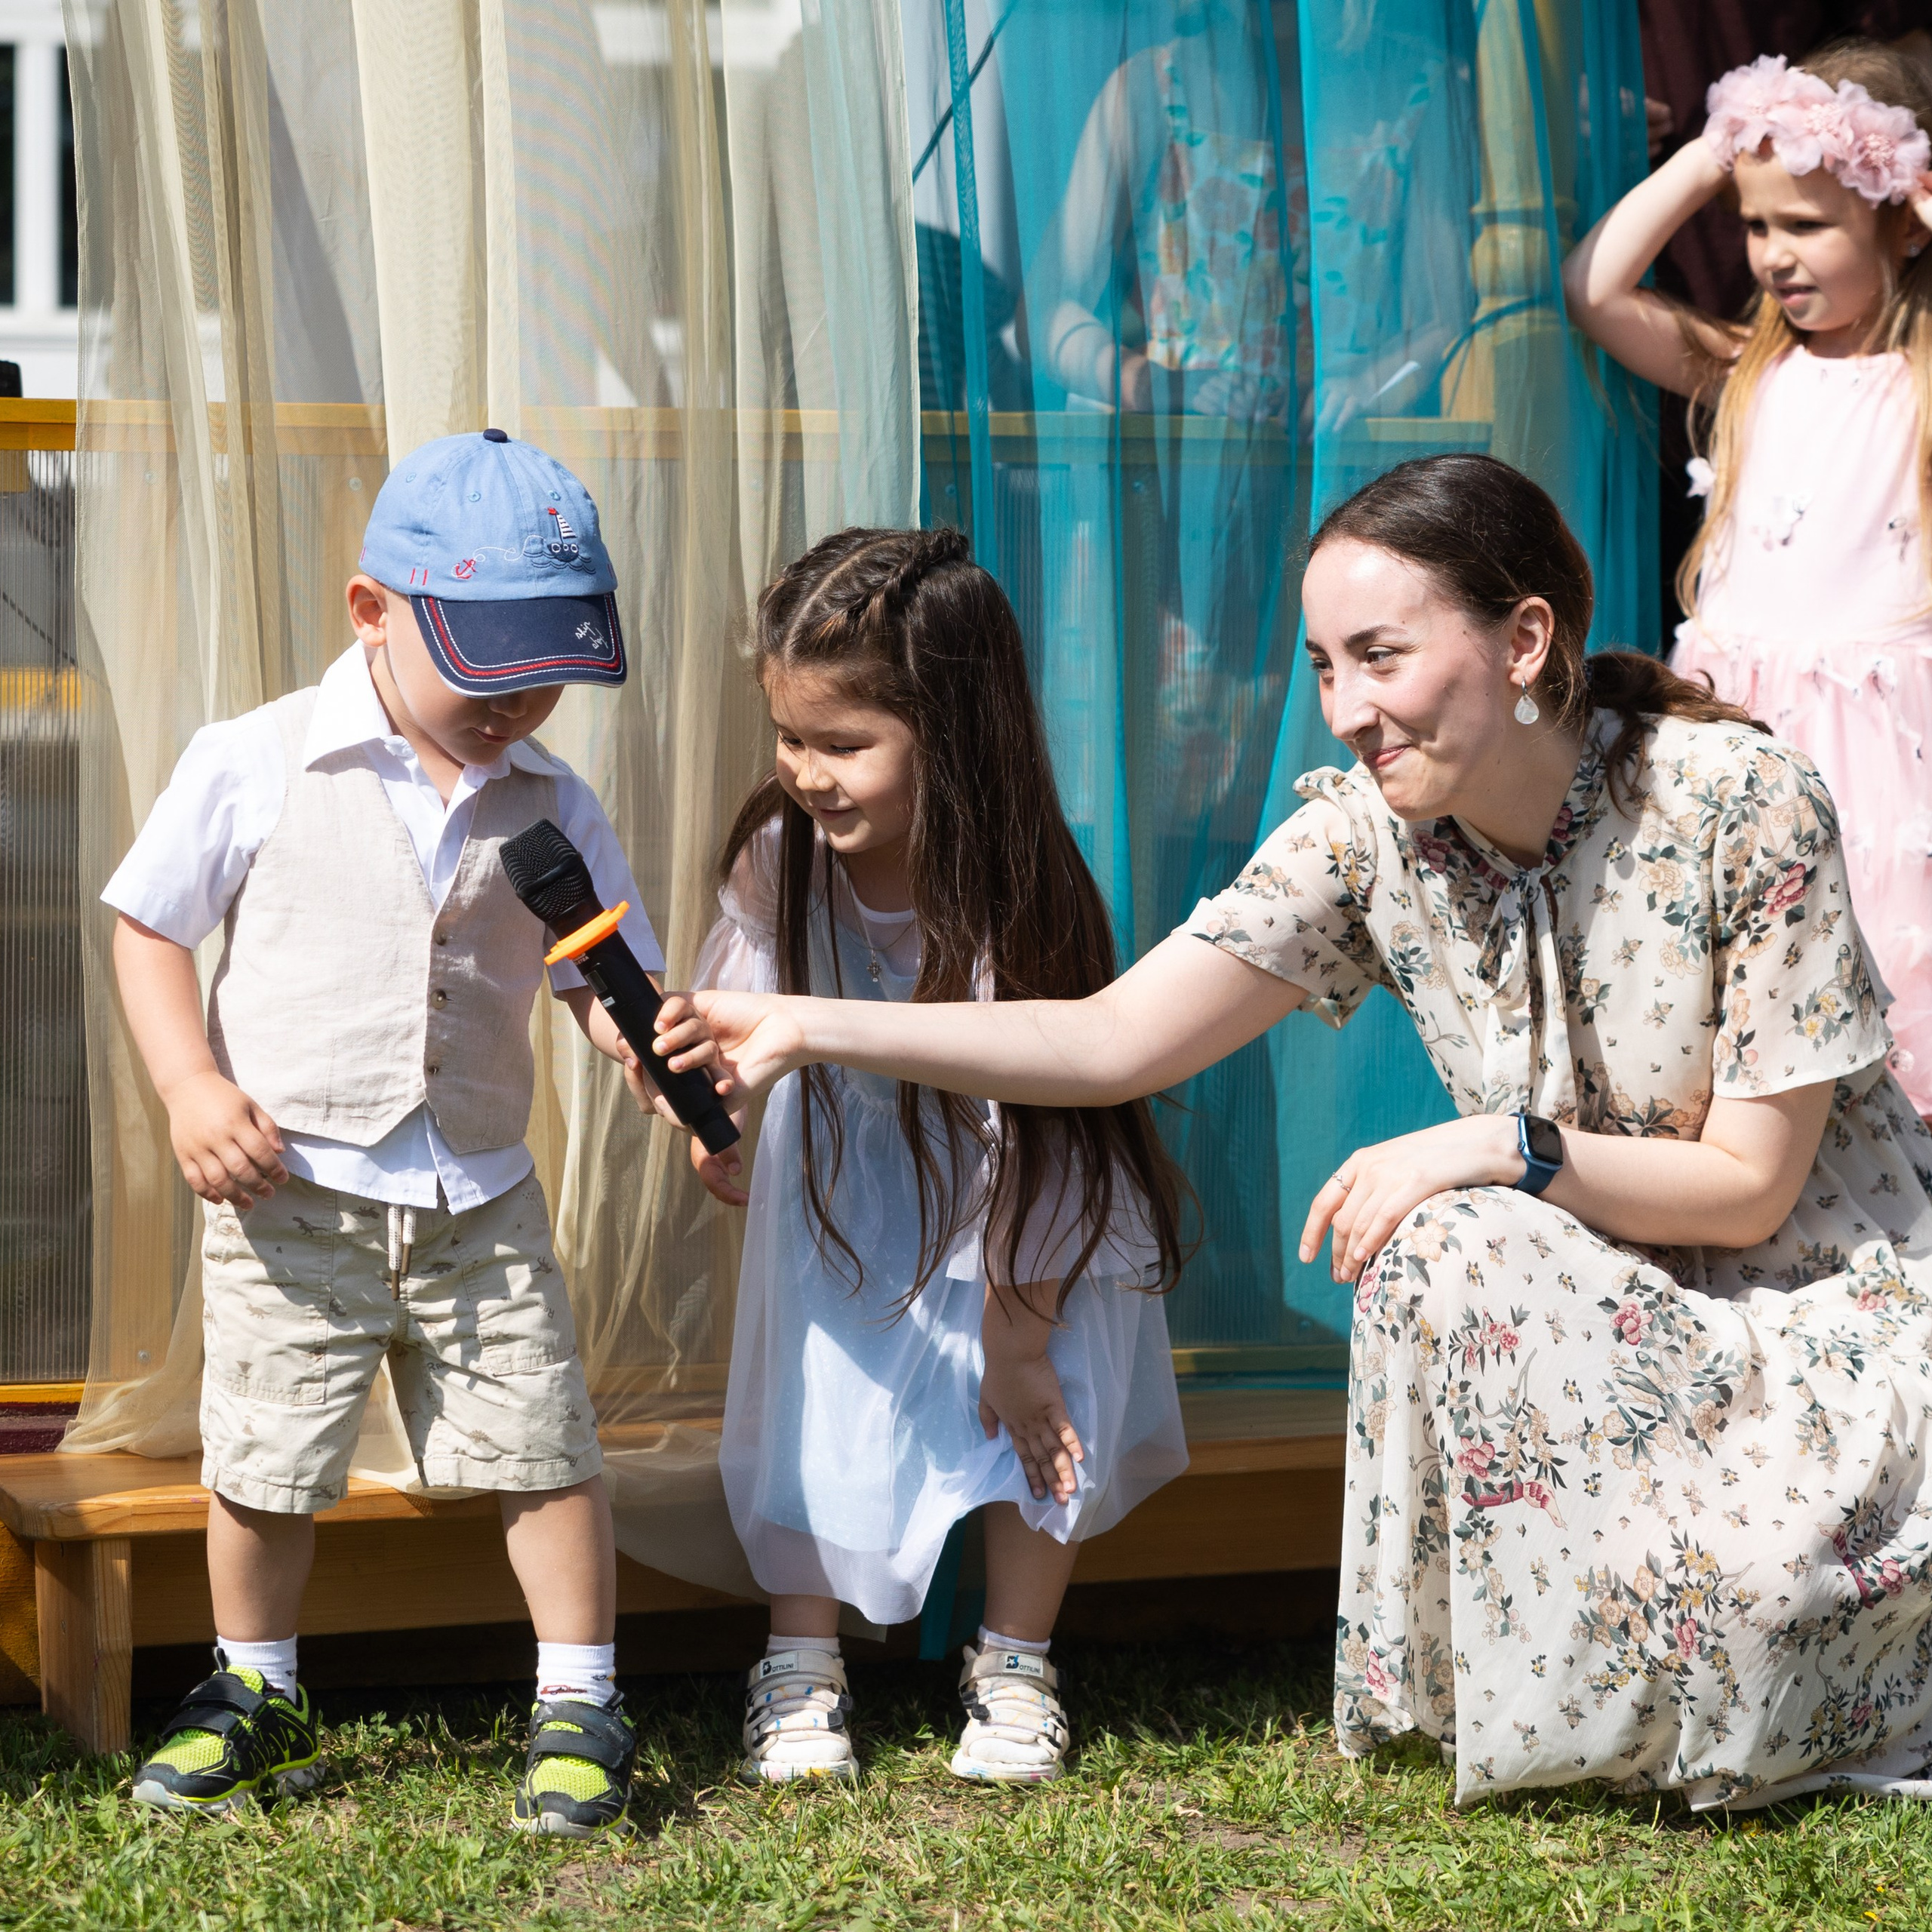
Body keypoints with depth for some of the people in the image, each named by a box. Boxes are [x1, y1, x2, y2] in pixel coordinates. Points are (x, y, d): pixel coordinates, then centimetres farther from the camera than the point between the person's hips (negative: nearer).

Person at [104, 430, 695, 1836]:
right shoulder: (254, 767, -7)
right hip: (290, 1193, -2)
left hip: (481, 1203, 2)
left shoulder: (552, 806, 2)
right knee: (262, 1466, 7)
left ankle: (580, 1705, 16)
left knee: (545, 1449, 2)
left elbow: (608, 980, 5)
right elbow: (149, 929, 0)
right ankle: (258, 1696, 27)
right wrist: (193, 1088, -13)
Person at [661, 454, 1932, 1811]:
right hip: (1609, 1306, 4)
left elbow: (1748, 1186, -16)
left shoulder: (1744, 807, -21)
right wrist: (809, 1028, -20)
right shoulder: (1369, 836, -9)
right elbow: (1111, 1042, -13)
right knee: (1444, 1254, -27)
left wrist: (1500, 1146, -28)